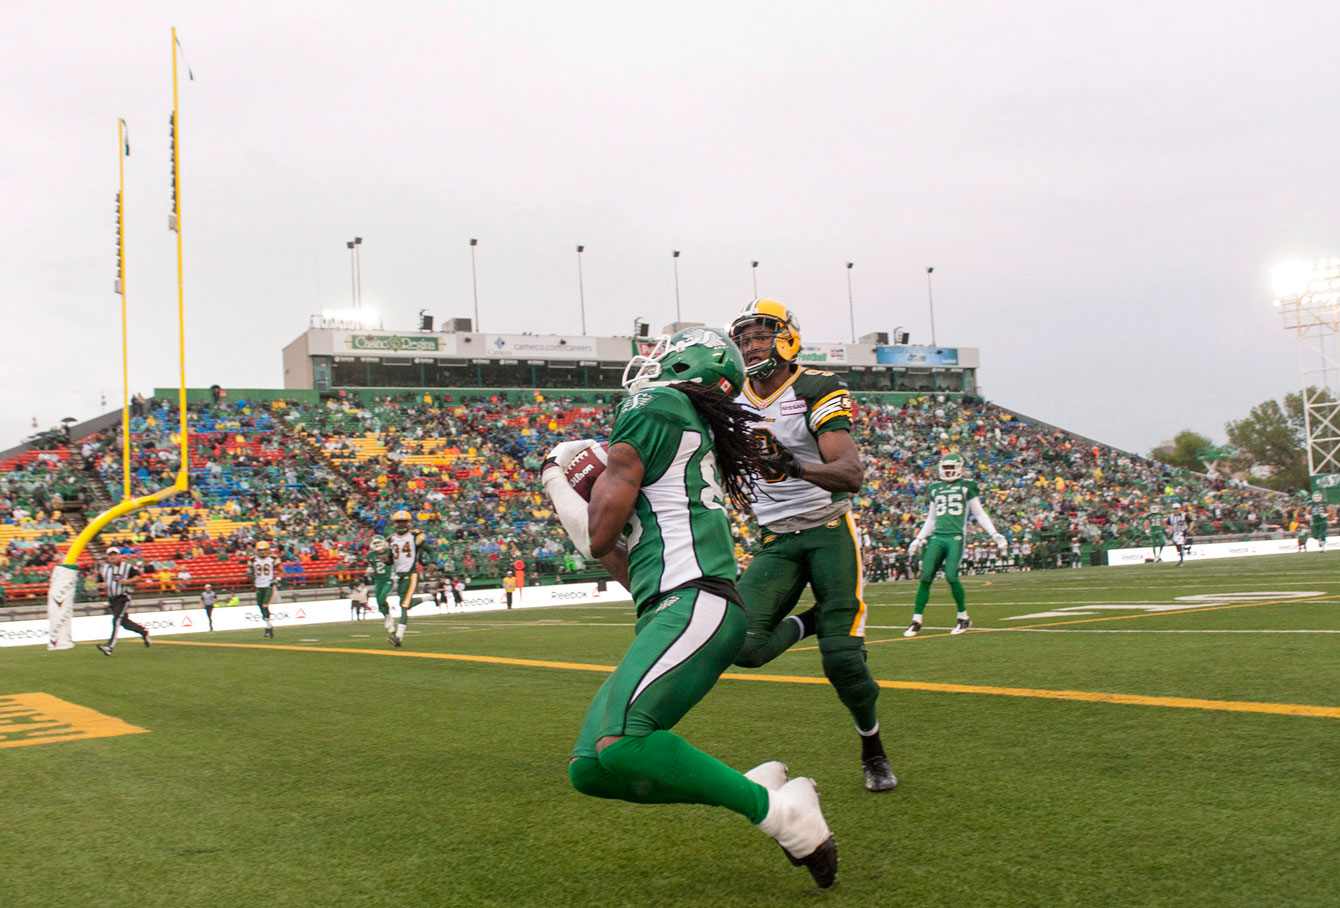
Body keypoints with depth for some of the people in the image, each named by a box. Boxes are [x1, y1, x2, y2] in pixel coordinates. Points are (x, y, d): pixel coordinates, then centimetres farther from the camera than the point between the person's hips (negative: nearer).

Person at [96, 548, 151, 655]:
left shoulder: (127, 566, -3)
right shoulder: (103, 569, 12)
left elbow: (138, 575, 1)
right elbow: (99, 581, 19)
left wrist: (128, 581, -16)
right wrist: (102, 585, -4)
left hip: (123, 598, -6)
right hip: (111, 599, 6)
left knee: (116, 620, -18)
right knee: (125, 623, 9)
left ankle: (110, 646, -25)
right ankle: (143, 631, 33)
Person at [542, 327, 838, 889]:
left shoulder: (653, 408, -1)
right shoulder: (694, 440, 27)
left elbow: (597, 536, -3)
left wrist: (556, 478, 14)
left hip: (695, 603, -10)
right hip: (669, 611, 10)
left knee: (615, 744, -29)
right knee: (590, 769, 7)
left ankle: (776, 810, -16)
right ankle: (757, 786, 7)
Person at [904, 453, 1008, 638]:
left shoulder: (967, 487, 7)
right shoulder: (935, 489, 19)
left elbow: (979, 514, 12)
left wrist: (994, 535, 5)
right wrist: (919, 539, 24)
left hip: (956, 537, -4)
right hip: (936, 537, 4)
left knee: (951, 576, -16)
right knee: (925, 577, -6)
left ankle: (963, 617, 3)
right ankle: (916, 621, -1)